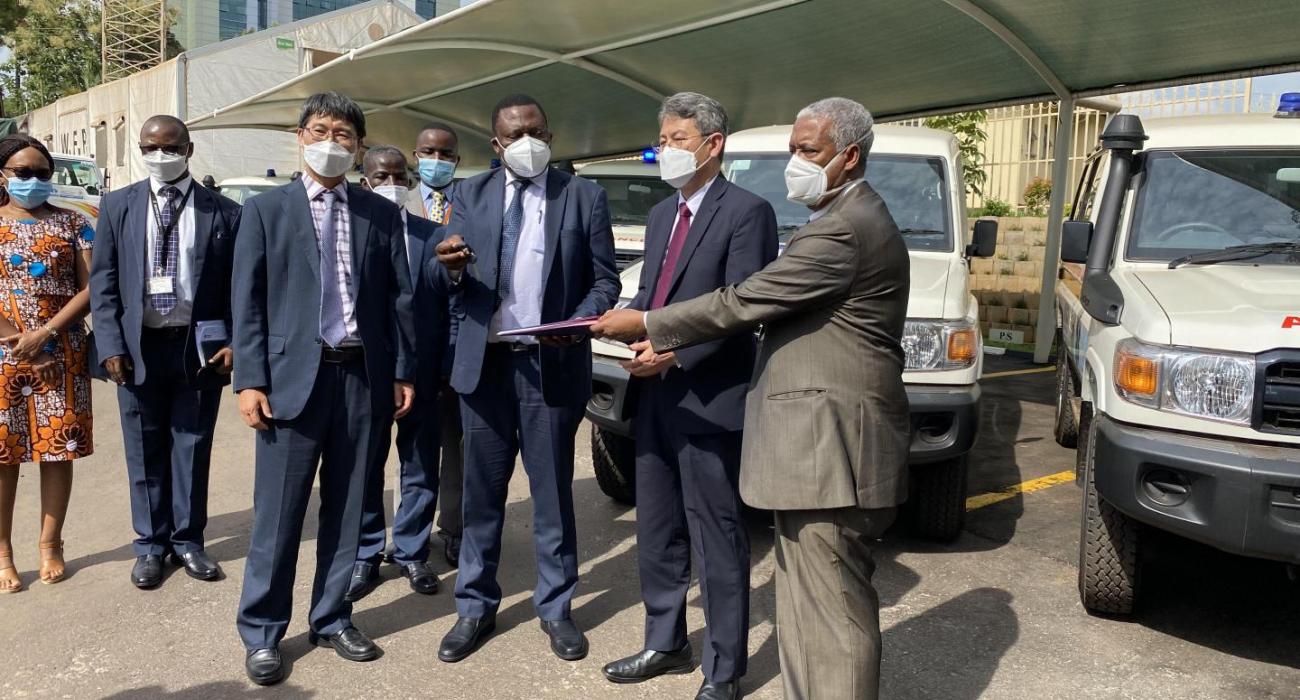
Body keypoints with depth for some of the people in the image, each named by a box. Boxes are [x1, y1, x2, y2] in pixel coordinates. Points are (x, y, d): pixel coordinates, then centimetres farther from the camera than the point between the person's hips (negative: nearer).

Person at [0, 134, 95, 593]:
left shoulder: (72, 223, 4)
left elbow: (91, 287, -3)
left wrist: (45, 333, -13)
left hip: (61, 356, 0)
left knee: (57, 449, 5)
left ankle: (50, 545, 18)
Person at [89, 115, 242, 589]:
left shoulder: (224, 212, 0)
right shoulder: (117, 206, 4)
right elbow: (102, 282, 2)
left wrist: (234, 342, -10)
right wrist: (111, 346, -6)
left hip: (200, 346, -1)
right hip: (139, 346, 1)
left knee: (192, 447, 9)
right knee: (145, 451, 10)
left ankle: (187, 540, 23)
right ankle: (151, 544, 23)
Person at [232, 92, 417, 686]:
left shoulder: (381, 214, 8)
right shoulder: (265, 210, 4)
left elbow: (399, 298, 7)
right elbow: (248, 302, 0)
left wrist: (403, 371, 3)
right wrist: (250, 380, -7)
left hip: (363, 378, 2)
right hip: (293, 376, -2)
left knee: (346, 508, 11)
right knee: (278, 513, 3)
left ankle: (332, 619, 27)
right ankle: (261, 632, 19)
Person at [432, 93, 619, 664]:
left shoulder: (584, 196, 2)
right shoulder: (470, 194, 8)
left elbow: (605, 280, 1)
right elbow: (451, 286, 4)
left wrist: (579, 322, -18)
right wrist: (452, 268, -20)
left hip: (553, 363, -2)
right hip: (484, 360, 2)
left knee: (553, 491, 7)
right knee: (481, 490, 10)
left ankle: (555, 608, 23)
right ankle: (476, 607, 24)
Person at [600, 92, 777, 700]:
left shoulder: (747, 212, -9)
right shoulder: (661, 215, 17)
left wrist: (675, 353, -21)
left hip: (708, 401, -8)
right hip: (655, 399, 8)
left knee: (717, 541, 3)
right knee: (657, 534, 17)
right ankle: (664, 644, 34)